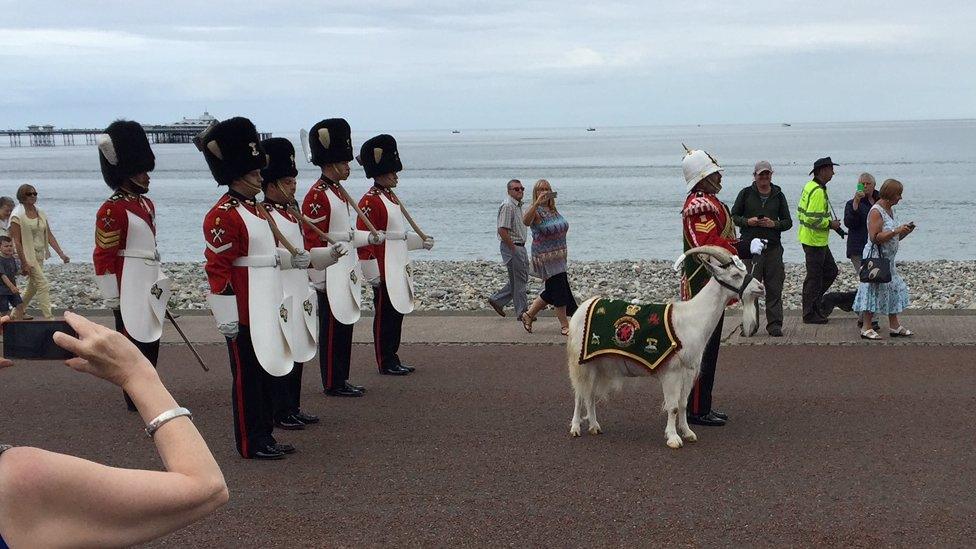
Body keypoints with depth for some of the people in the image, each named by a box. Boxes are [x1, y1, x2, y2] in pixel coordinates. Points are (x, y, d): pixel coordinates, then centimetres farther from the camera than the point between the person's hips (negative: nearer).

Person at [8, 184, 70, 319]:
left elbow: (49, 235, 9)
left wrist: (61, 254, 1)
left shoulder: (41, 213, 8)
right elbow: (16, 241, -14)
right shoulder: (17, 215, -11)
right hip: (27, 255, -7)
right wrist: (24, 263, -19)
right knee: (44, 285, -12)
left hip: (39, 255, 7)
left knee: (33, 287, 17)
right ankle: (49, 318, -10)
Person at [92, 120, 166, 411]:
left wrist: (159, 281, 22)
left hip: (150, 285, 9)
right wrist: (113, 299, -15)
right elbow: (103, 257, -16)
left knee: (150, 341, 14)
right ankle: (136, 400, 9)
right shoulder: (112, 210, -16)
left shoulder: (146, 203, 12)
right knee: (133, 343, 0)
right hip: (130, 288, -9)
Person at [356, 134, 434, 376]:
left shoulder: (391, 197, 15)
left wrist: (421, 241, 15)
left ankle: (393, 359, 20)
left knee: (397, 313, 13)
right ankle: (386, 364, 5)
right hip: (384, 271, -9)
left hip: (399, 270, 9)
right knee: (385, 315, -2)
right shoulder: (371, 201, -15)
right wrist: (372, 273, -21)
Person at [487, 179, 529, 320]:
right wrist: (514, 249, -20)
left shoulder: (518, 206, 16)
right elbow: (502, 230, -23)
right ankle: (522, 312, 5)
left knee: (522, 278, 15)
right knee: (518, 280, -3)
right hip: (511, 246, -10)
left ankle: (497, 300, 22)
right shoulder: (507, 206, -16)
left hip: (520, 246, 10)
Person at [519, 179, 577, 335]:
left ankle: (528, 315, 26)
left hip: (559, 256, 8)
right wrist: (537, 202, -47)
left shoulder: (554, 211, 11)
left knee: (552, 291, 12)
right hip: (545, 257, -8)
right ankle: (564, 326, 3)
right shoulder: (535, 211, -13)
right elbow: (526, 221, -37)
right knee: (559, 289, -7)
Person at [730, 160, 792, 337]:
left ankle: (774, 325, 5)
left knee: (774, 289, 0)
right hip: (750, 247, -1)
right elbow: (734, 216, 9)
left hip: (773, 248, 2)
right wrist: (747, 221, -10)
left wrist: (774, 224, -7)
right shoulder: (746, 193, 6)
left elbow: (788, 222, 13)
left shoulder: (778, 195, 11)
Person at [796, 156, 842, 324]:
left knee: (831, 271, 19)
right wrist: (830, 224, -13)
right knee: (814, 277, -1)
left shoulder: (809, 186, 11)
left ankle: (814, 300, 25)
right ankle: (810, 314, 7)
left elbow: (801, 211, 17)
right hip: (814, 241, -10)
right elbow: (814, 219, -28)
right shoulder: (818, 191, -21)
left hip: (819, 241, 10)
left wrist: (829, 222, 15)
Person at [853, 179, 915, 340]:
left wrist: (905, 231, 4)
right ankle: (867, 329, 0)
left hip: (887, 259, 10)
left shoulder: (890, 210, 14)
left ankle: (894, 326, 18)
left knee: (894, 290, 11)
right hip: (876, 257, -10)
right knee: (874, 291, -6)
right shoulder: (876, 212, -16)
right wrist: (896, 231, -23)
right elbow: (875, 237, -23)